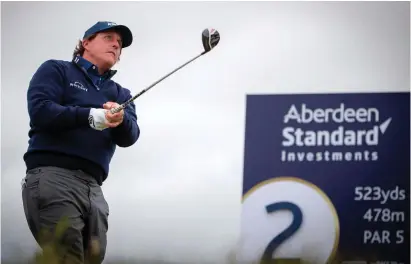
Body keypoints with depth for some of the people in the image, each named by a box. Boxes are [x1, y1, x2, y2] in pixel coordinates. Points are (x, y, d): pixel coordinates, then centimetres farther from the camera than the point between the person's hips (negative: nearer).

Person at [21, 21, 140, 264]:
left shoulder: (120, 94, 24)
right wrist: (91, 116, -16)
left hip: (93, 186, 6)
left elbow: (129, 137, 7)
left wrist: (120, 119, -17)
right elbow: (39, 110, -6)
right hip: (53, 176, -5)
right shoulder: (56, 70, 12)